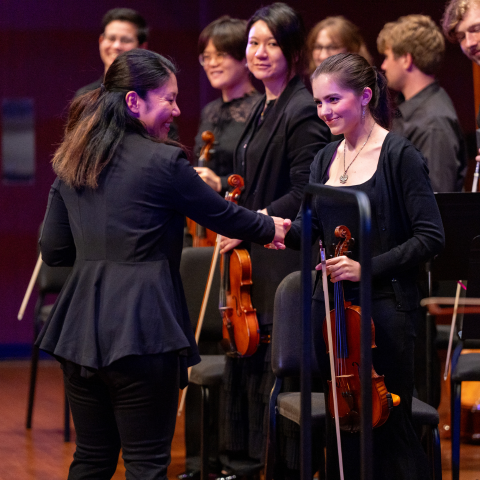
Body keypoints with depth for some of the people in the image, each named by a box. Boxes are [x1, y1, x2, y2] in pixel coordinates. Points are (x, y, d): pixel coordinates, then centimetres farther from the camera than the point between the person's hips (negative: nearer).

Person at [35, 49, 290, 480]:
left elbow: (54, 251, 11)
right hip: (141, 328, -6)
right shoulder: (163, 161, -10)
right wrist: (270, 227, 20)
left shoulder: (72, 162, 9)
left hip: (80, 329, 7)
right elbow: (222, 216, 1)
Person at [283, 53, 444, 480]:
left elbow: (430, 237, -12)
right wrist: (285, 231, -9)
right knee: (341, 424, 10)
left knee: (388, 428, -2)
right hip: (332, 305, 6)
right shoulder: (326, 159, 11)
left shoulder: (398, 155, -8)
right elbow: (312, 228, 13)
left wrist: (368, 267, -19)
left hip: (384, 306, -6)